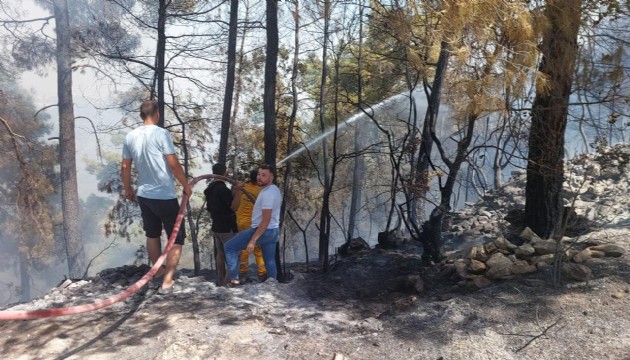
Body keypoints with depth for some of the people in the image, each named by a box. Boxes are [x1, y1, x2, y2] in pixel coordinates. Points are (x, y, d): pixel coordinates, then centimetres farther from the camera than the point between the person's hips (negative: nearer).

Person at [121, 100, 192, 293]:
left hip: (143, 195, 6)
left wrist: (128, 189, 24)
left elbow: (125, 168, 10)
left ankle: (159, 270, 38)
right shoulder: (161, 133, -14)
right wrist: (186, 185, -2)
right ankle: (167, 280, -1)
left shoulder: (130, 136, 4)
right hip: (165, 196, -6)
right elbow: (174, 164, -15)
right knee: (177, 237, 3)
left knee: (152, 234, 22)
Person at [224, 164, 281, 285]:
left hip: (264, 230, -10)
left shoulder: (267, 193, -21)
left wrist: (253, 240, -26)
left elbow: (266, 220, -26)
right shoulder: (274, 189, 11)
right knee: (270, 261, 16)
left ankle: (234, 279, -6)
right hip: (273, 230, 10)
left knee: (230, 247, -1)